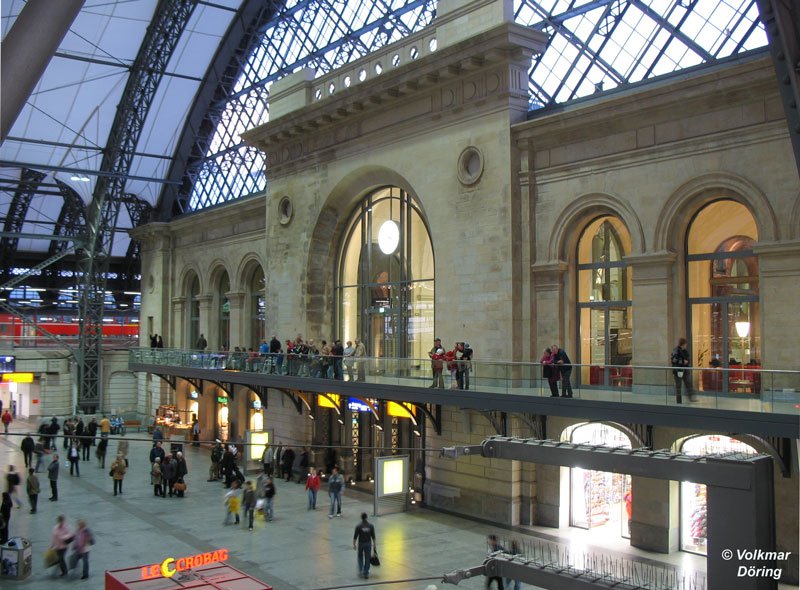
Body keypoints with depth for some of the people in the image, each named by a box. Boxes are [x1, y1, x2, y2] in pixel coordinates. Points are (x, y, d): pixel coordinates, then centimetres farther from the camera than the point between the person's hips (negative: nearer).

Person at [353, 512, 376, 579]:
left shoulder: (358, 526, -13)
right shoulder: (370, 525, -7)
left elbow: (355, 536, -9)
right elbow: (373, 536, -3)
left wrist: (354, 544, 2)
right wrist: (375, 545, 6)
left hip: (361, 543, -1)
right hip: (368, 543, 1)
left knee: (360, 557, 19)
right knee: (367, 558, 9)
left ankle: (361, 570, 6)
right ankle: (366, 573, 9)